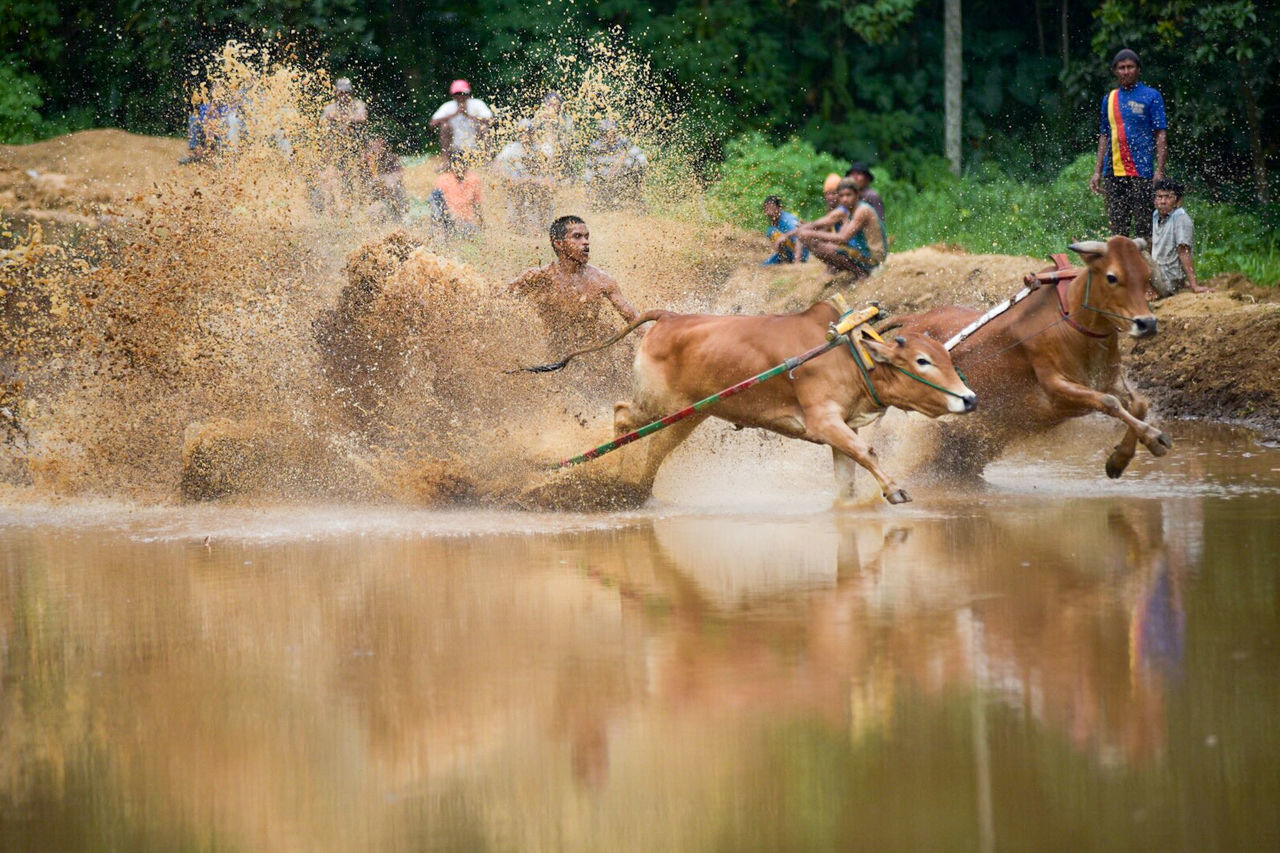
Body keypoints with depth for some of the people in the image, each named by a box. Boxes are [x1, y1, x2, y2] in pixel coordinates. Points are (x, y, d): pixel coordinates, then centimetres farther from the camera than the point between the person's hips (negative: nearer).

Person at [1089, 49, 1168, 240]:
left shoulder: (1151, 96, 1)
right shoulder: (1109, 99, 15)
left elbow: (1161, 135, -2)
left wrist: (1160, 171, -11)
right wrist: (1098, 171, 14)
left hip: (1142, 172, -5)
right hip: (1113, 173, 5)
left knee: (1143, 227, -6)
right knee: (1118, 227, 7)